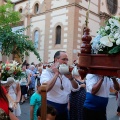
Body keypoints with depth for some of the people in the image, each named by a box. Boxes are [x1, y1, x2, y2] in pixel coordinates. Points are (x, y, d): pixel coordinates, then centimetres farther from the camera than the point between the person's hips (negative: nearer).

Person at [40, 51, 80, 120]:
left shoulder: (66, 73, 8)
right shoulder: (46, 72, -9)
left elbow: (76, 88, 3)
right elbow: (46, 88, -28)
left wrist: (70, 78, -14)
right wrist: (56, 74, -21)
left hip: (64, 108, 6)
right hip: (51, 107, -5)